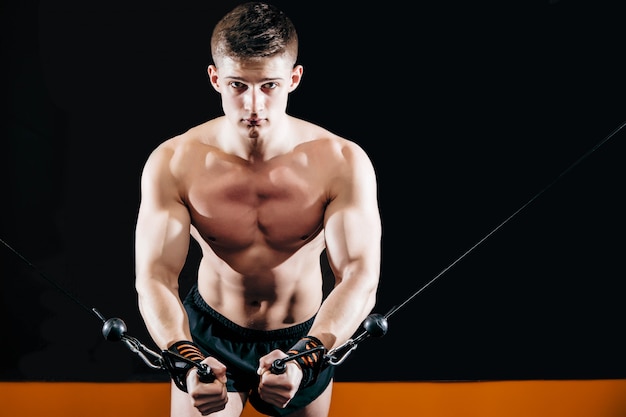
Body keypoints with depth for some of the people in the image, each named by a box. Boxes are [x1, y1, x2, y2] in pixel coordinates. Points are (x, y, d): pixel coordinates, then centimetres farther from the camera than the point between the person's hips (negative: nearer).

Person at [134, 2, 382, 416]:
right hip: (208, 336, 0)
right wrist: (189, 363, -43)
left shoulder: (343, 163, -21)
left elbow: (360, 277, -28)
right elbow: (155, 276, -24)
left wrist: (302, 360, -45)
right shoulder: (173, 164, -19)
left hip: (305, 339, 1)